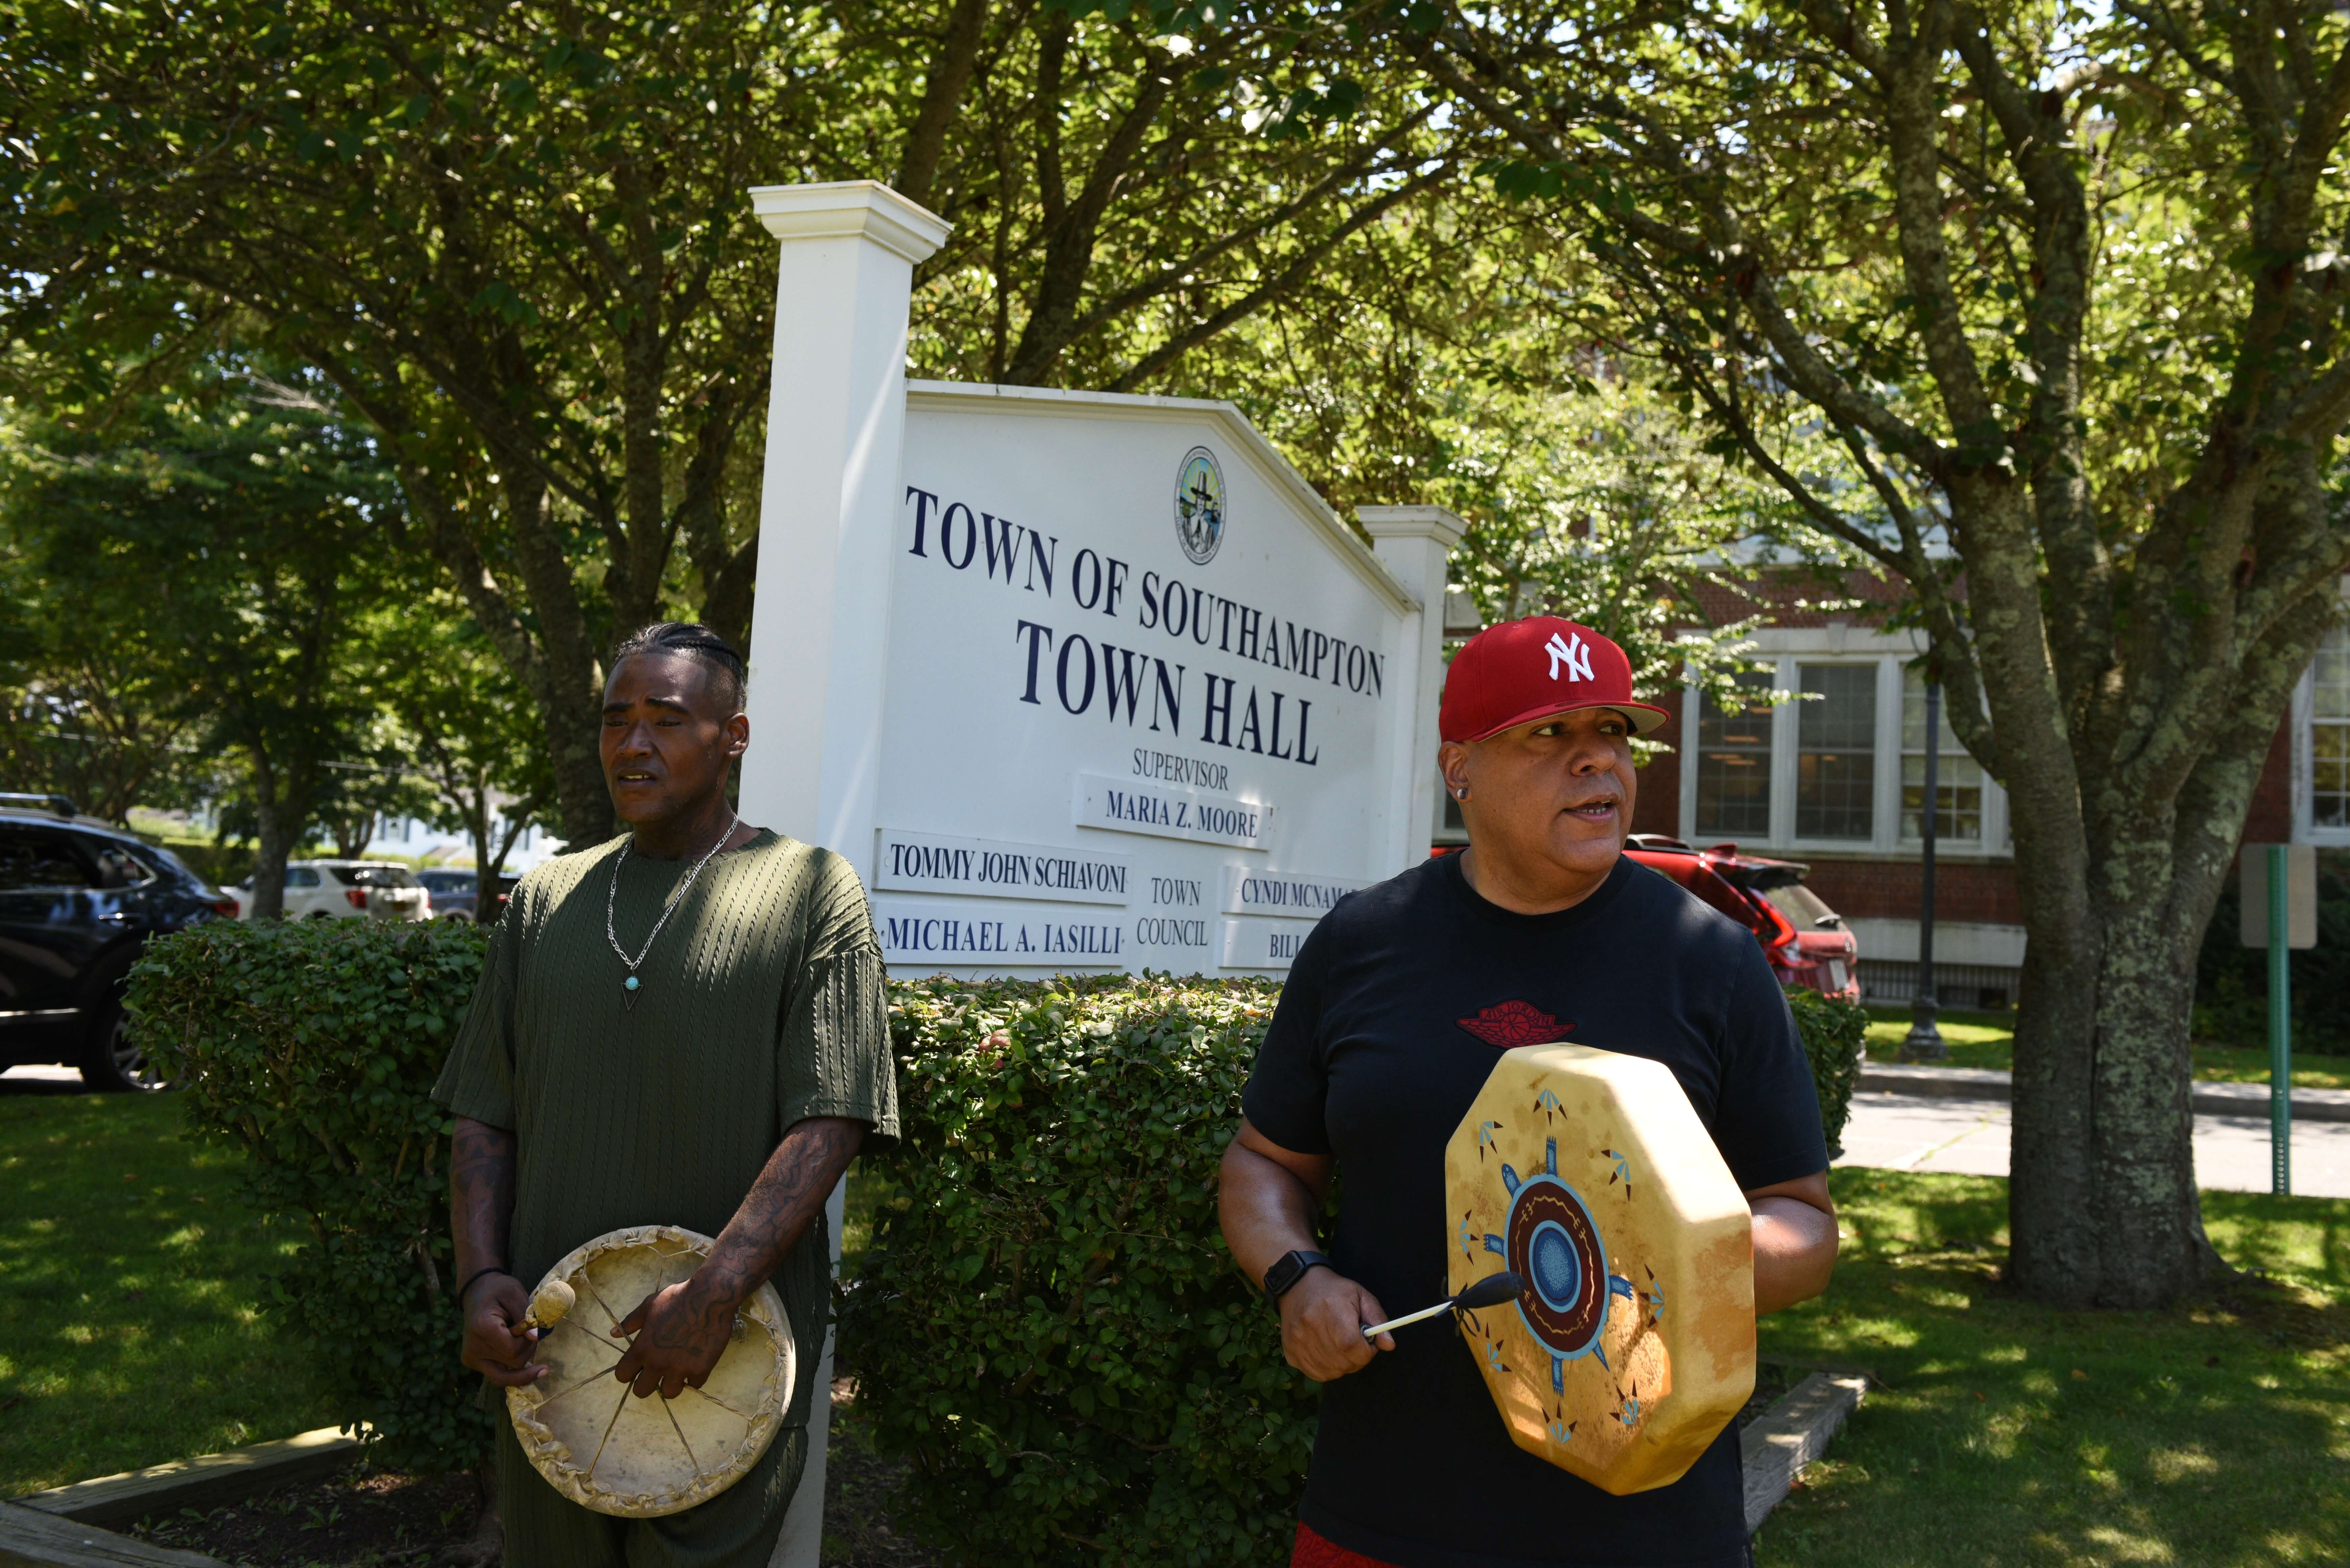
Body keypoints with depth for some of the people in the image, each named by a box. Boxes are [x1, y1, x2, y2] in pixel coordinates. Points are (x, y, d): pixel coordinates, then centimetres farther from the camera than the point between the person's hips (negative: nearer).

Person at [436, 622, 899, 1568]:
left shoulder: (809, 892, -4)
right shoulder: (547, 900, 10)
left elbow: (830, 1123, -12)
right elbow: (485, 1116, 11)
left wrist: (714, 1296, -21)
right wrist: (482, 1275, -4)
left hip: (731, 1353, -4)